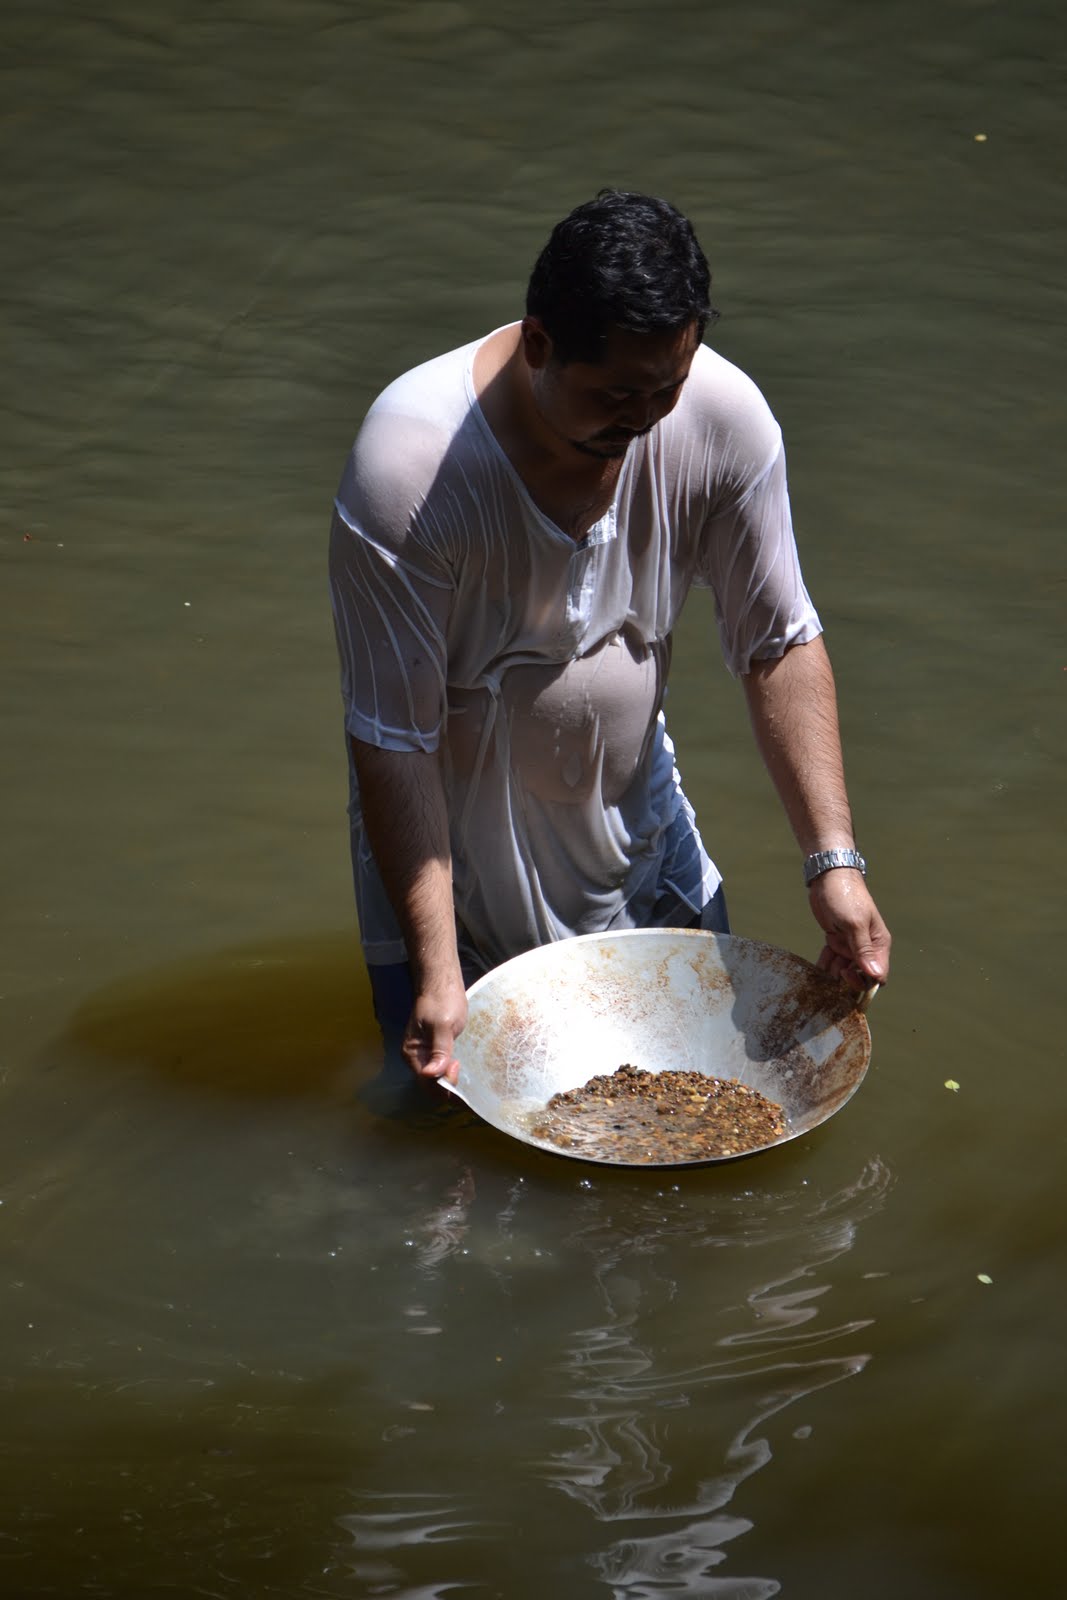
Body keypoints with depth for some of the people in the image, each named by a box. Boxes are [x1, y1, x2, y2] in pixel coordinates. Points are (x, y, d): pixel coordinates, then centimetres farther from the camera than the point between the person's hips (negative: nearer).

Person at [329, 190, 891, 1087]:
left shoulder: (724, 417, -23)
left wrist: (834, 858, -21)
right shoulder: (406, 472, -34)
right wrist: (437, 970, -32)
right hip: (459, 833, -4)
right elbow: (394, 743, -29)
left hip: (632, 805, 4)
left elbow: (781, 644, -13)